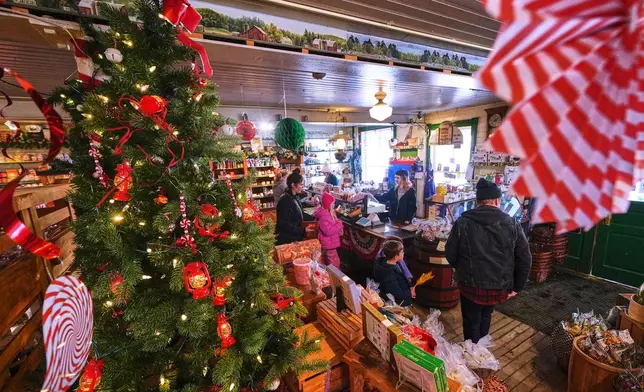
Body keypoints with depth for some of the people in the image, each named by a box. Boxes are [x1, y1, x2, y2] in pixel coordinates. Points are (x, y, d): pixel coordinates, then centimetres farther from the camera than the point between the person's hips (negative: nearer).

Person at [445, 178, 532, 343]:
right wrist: (517, 286, 10)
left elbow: (450, 255, -6)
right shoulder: (512, 224, -7)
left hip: (471, 285, -3)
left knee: (471, 323, 18)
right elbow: (525, 259, -2)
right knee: (485, 316, 29)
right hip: (500, 287, 3)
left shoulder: (462, 223, -14)